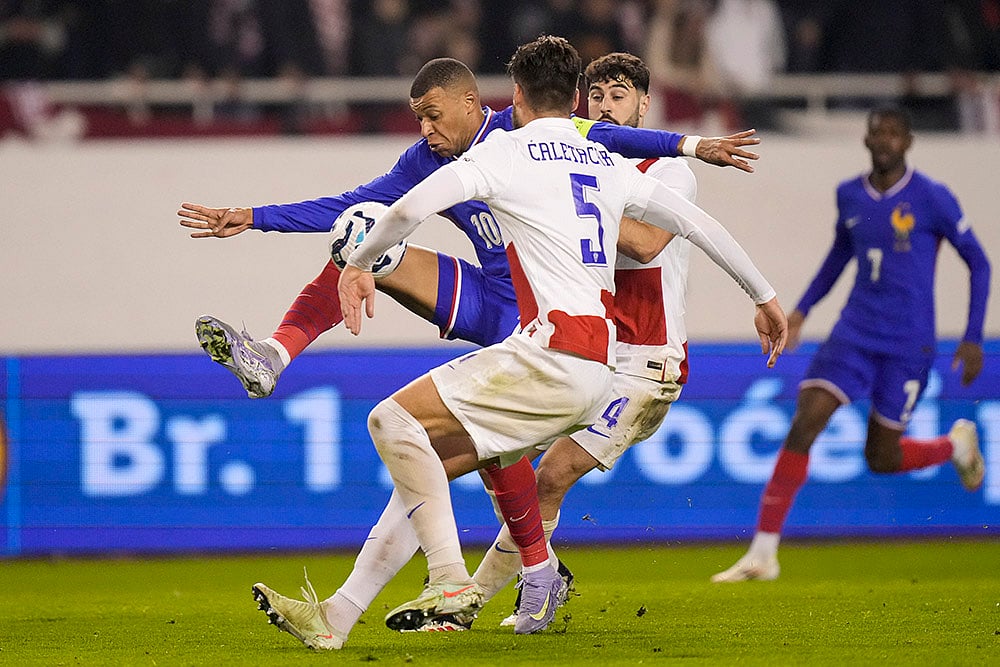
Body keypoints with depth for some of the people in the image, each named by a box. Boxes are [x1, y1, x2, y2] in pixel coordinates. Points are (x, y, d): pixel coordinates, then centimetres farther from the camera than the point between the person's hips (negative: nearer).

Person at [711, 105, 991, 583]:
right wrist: (803, 308, 17)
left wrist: (973, 339, -5)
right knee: (803, 425, -15)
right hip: (853, 334, 4)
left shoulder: (932, 199, -8)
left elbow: (978, 263, -1)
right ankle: (762, 554, -14)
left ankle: (956, 444, 36)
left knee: (882, 459, 2)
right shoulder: (850, 196, 6)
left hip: (908, 346, -4)